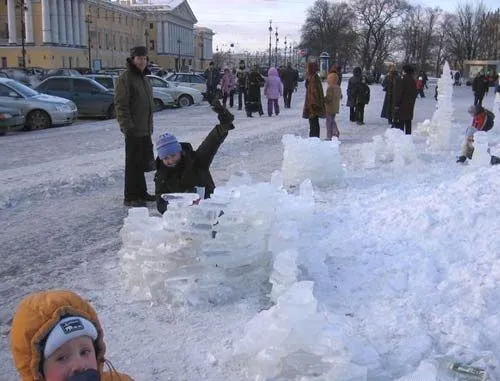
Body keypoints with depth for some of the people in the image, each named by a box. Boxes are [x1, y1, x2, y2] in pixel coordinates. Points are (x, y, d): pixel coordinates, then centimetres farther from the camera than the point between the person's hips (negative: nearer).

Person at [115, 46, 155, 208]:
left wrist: (150, 126, 21)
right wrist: (127, 126, -22)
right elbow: (120, 105, -17)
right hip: (134, 131, -9)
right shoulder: (125, 78, -11)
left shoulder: (144, 78, 17)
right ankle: (130, 197, 3)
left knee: (142, 163, 15)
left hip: (145, 130, 9)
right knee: (133, 164, -4)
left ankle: (141, 192, 25)